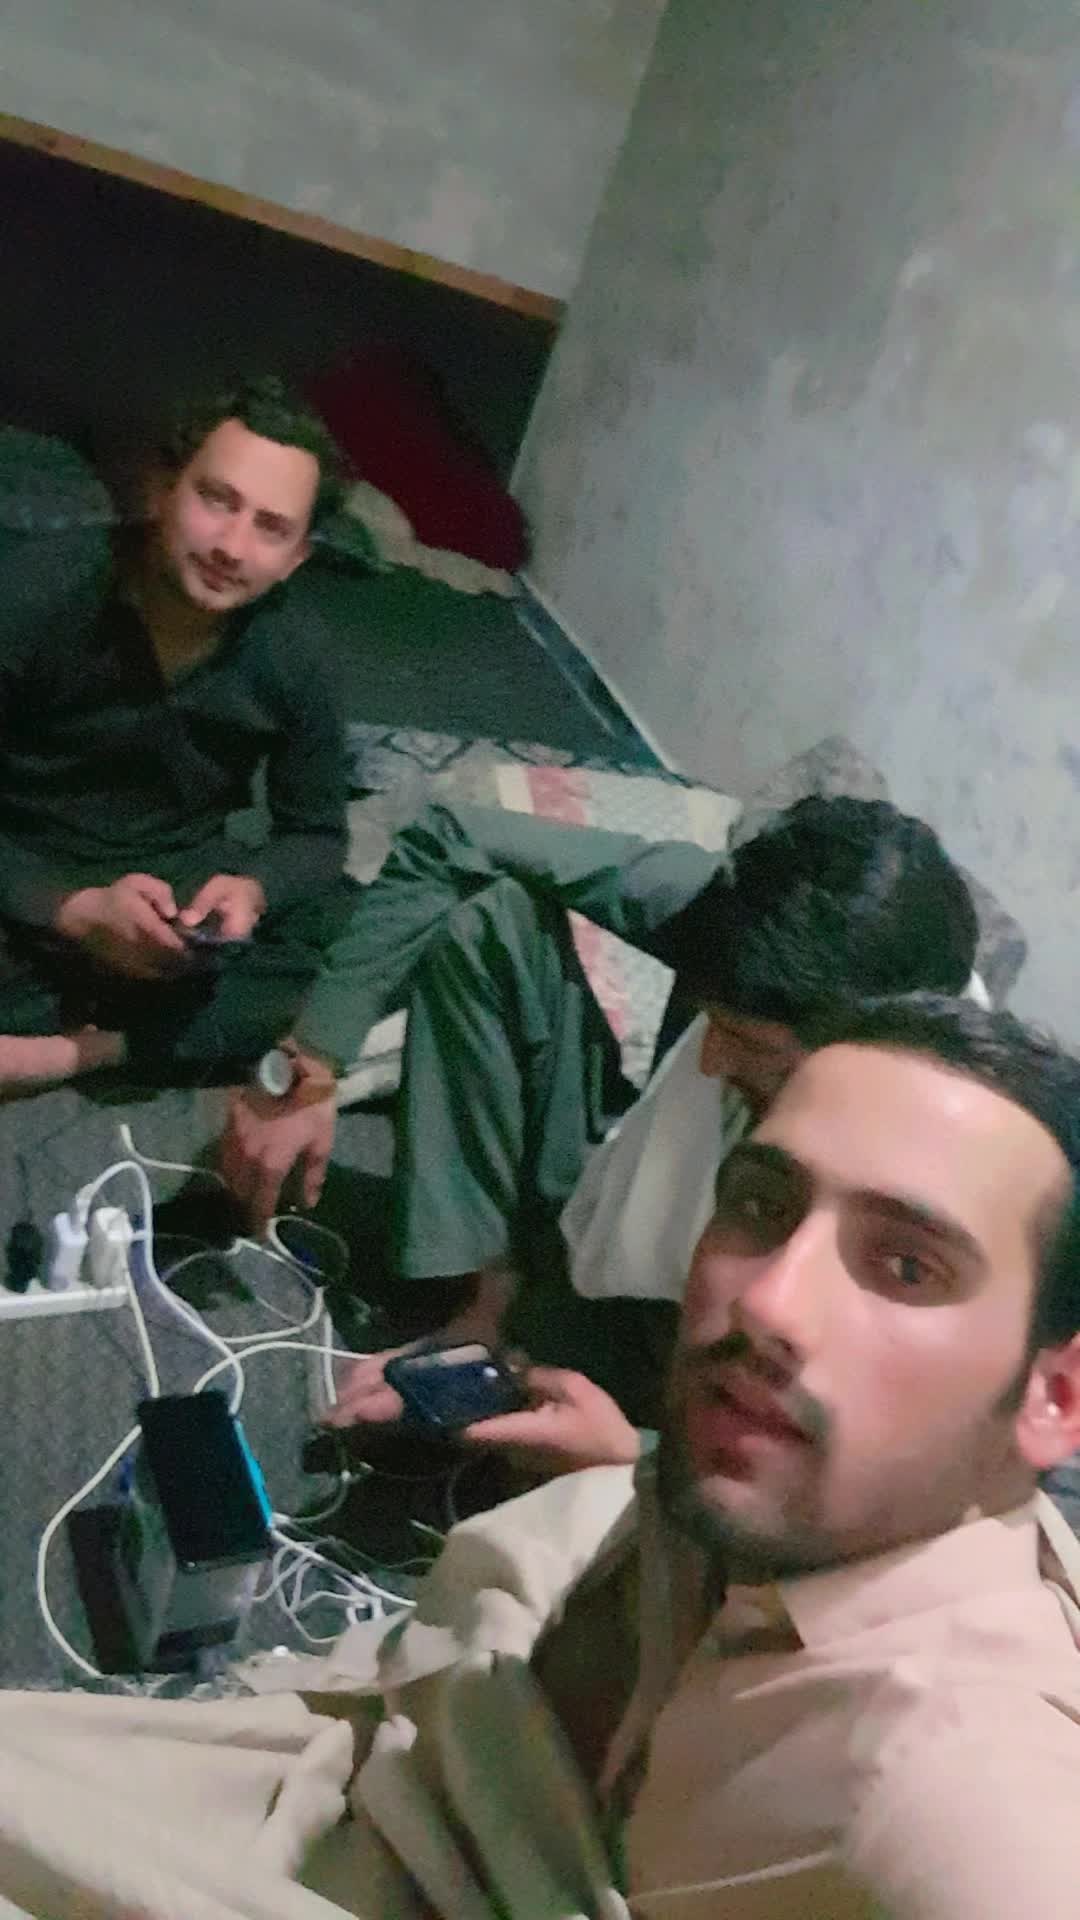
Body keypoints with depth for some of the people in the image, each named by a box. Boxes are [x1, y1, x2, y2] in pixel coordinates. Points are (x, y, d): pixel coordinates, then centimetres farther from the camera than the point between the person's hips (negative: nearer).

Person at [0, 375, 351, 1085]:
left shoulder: (297, 658, -11)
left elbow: (315, 832, 0)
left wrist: (253, 889, -23)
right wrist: (72, 909, -33)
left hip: (180, 881, 5)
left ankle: (82, 1049, -22)